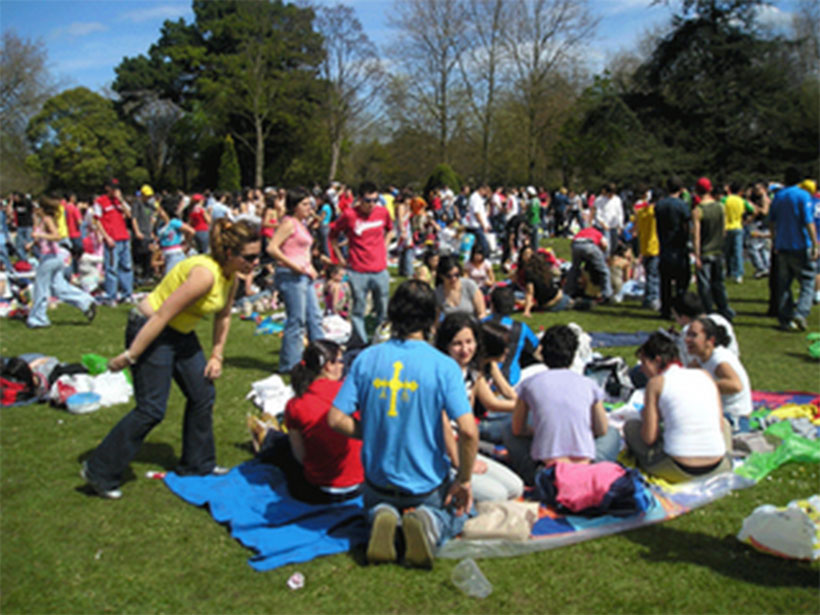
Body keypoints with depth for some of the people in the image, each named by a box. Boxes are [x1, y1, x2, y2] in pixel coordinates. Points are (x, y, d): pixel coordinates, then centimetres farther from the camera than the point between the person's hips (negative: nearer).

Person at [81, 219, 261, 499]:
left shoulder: (231, 275, -2)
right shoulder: (204, 274, -30)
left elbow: (223, 316, 14)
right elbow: (162, 316, -27)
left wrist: (217, 355, 10)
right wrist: (130, 356, -23)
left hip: (181, 334, 9)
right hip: (150, 330, -9)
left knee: (203, 395, 11)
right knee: (152, 409, -9)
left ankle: (197, 465, 27)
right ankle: (99, 471, 4)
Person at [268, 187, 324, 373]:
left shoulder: (301, 224, 18)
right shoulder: (289, 223, -10)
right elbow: (272, 248, -19)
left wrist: (310, 267, 11)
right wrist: (293, 265, -20)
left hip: (303, 275, 10)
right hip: (290, 276, -10)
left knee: (314, 318, 13)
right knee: (296, 321, -6)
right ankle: (290, 364, 3)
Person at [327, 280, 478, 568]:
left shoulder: (366, 359, -9)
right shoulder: (444, 366, -18)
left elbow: (336, 419, -9)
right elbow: (468, 431, -24)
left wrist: (371, 434, 7)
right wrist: (464, 480, -9)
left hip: (378, 482, 2)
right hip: (427, 485, -2)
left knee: (375, 505, 37)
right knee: (456, 512, 31)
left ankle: (381, 517, -2)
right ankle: (429, 522, -6)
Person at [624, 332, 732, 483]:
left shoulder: (656, 382, -1)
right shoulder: (705, 376, 10)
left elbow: (649, 438, -3)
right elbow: (720, 425, 13)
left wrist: (645, 417, 19)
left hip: (679, 472, -4)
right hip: (717, 469, 4)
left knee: (630, 425, 20)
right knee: (725, 423, 37)